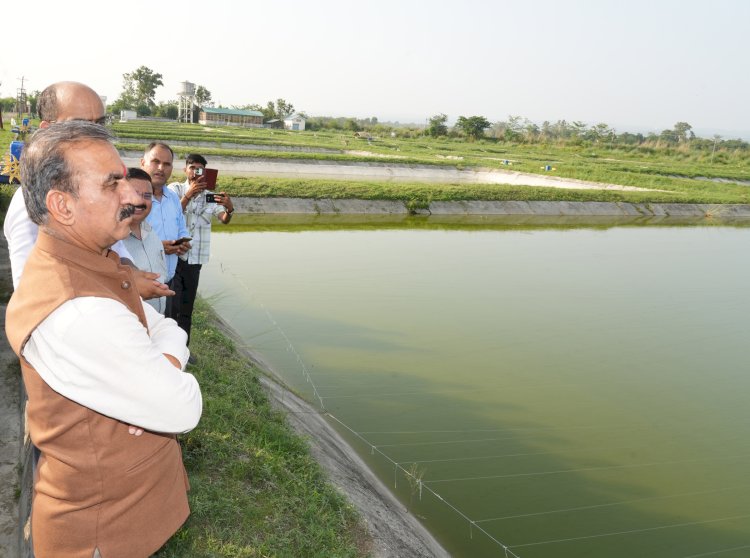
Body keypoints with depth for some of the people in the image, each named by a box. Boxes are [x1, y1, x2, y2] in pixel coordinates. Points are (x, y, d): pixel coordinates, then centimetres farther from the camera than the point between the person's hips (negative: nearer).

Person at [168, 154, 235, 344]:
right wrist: (188, 195, -28)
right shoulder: (175, 189, 0)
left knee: (187, 307, 11)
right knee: (172, 305, -8)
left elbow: (225, 220, -6)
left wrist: (230, 208, -28)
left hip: (195, 259, 4)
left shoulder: (210, 196, 10)